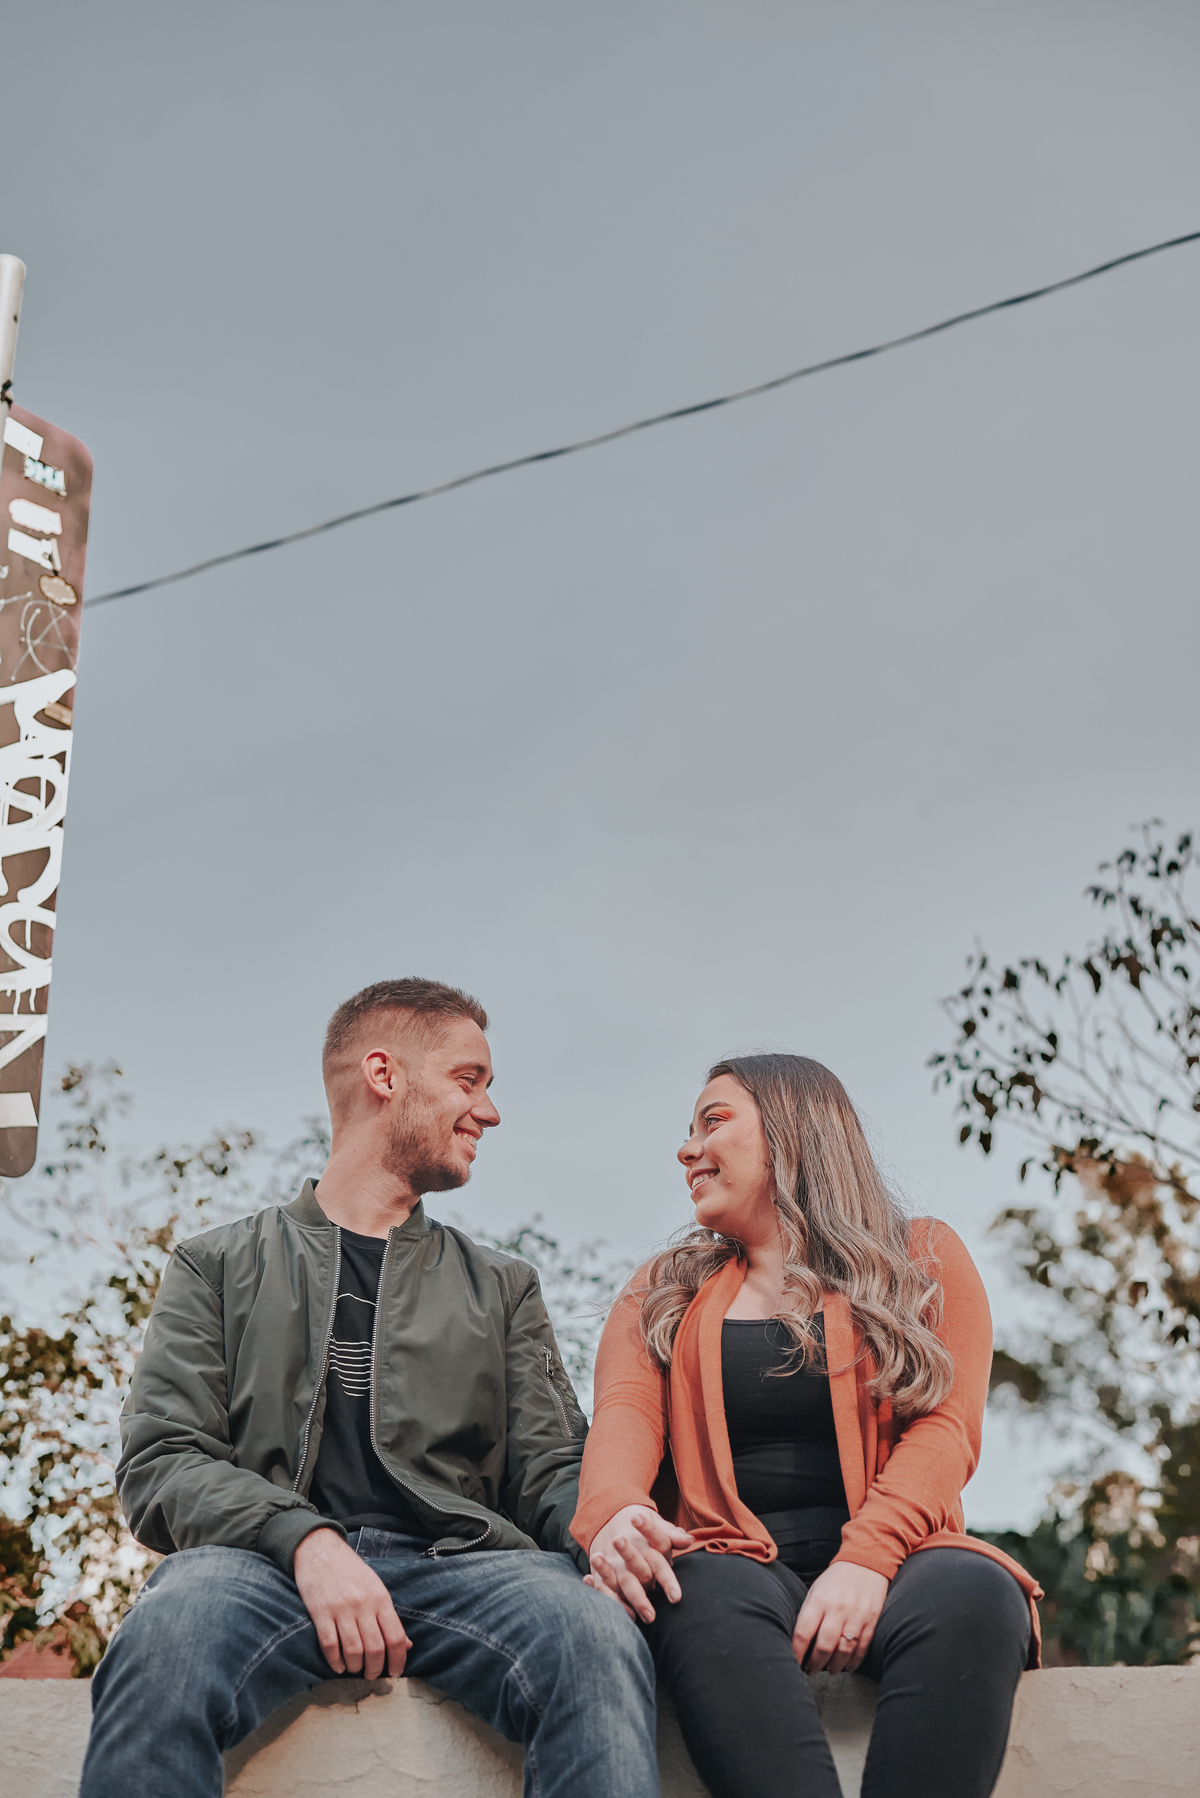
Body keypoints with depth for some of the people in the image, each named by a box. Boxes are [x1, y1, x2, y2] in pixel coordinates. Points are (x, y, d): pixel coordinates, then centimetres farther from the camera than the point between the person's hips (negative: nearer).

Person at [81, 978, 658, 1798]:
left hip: (461, 1561, 2)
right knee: (167, 1636, -38)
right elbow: (160, 1463, 6)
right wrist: (307, 1540, -15)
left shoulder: (500, 1286, 27)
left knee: (598, 1637, -34)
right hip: (271, 1561, -1)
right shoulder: (220, 1266, 19)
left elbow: (550, 1470, 16)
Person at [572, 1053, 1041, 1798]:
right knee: (707, 1597, -36)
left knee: (972, 1594, -35)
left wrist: (867, 1557, -19)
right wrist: (612, 1513, -23)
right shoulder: (664, 1292, 22)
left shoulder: (923, 1261, 16)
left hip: (885, 1565, 0)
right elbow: (625, 1416, 2)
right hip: (737, 1562, 1)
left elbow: (944, 1428, 1)